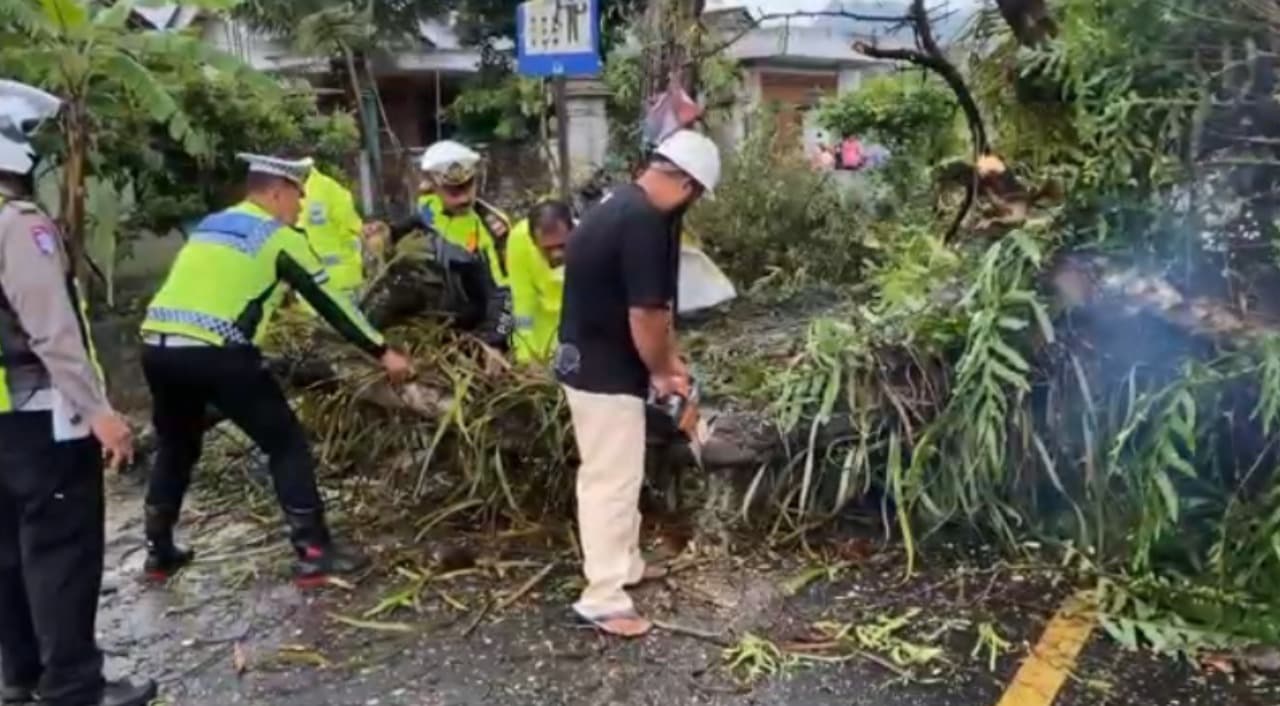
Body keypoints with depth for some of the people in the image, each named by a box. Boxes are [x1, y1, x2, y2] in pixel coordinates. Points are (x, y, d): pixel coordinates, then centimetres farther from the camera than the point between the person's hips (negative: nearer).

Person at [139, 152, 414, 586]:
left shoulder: (210, 225, 25)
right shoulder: (279, 237, 4)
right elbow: (330, 302, 5)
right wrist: (382, 352, 10)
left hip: (157, 346, 7)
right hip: (213, 352, -7)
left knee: (176, 447, 27)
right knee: (287, 444, 5)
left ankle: (159, 552, 36)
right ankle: (314, 554, 5)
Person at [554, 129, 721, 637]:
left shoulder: (622, 203, 10)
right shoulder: (645, 221, -23)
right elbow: (645, 315, -23)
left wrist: (667, 360, 16)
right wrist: (663, 372, -7)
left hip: (589, 360, 10)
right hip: (605, 370, -10)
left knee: (613, 474, 21)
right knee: (612, 480, -1)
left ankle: (624, 563, 36)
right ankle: (604, 599, 9)